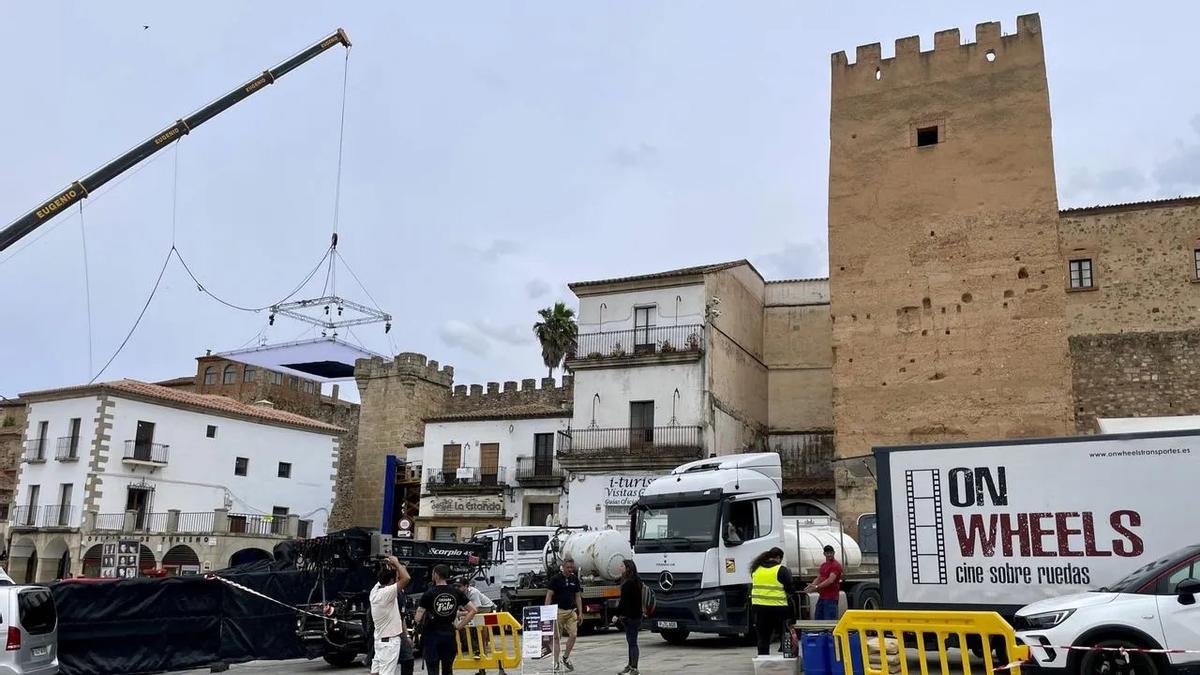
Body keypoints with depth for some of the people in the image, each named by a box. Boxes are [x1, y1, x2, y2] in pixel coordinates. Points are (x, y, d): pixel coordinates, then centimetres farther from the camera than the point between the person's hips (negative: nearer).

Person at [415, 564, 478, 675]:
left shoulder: (429, 594, -10)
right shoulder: (456, 592, 1)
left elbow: (418, 619, -11)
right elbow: (473, 610, -1)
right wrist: (460, 625, 4)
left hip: (432, 635, -3)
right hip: (449, 635, 4)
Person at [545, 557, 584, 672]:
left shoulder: (575, 579, 8)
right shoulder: (555, 579, -6)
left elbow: (578, 597, 12)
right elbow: (549, 595, -6)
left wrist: (580, 613, 7)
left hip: (571, 611, 4)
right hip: (558, 611, -4)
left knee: (573, 634, -6)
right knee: (556, 637, 1)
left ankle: (566, 657, 13)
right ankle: (556, 662, 8)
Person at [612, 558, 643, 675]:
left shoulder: (628, 583, -18)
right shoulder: (637, 581, 12)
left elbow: (623, 601, -20)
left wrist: (617, 615, -18)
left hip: (630, 617, -10)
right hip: (636, 616, 10)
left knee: (632, 642, -8)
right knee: (631, 642, 16)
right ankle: (630, 666, 24)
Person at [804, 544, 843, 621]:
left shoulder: (836, 565, -11)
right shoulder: (823, 565, 18)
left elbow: (830, 580, -21)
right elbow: (818, 578, 17)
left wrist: (816, 587, -25)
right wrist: (811, 585, -3)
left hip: (831, 598, -9)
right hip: (821, 597, 9)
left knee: (829, 621, -8)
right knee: (818, 619, 11)